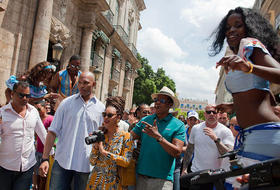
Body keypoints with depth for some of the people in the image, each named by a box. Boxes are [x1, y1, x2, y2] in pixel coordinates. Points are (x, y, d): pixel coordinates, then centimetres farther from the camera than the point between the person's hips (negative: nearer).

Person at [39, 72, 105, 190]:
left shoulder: (101, 108, 1)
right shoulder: (67, 103, 1)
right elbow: (53, 132, -1)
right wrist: (45, 159, -6)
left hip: (86, 164, 1)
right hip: (62, 161, 0)